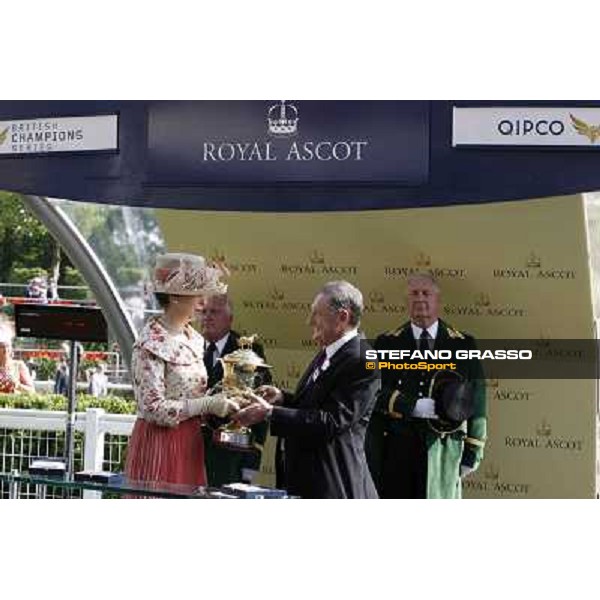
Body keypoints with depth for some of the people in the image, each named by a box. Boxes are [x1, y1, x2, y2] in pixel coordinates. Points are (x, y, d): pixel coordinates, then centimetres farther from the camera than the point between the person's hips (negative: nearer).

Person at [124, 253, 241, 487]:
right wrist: (207, 404, -19)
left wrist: (218, 400, 1)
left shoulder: (192, 337, 10)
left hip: (189, 443, 8)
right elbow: (153, 408, -19)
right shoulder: (151, 344, -14)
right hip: (159, 444, -8)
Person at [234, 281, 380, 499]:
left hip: (334, 484, -9)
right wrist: (283, 398, 1)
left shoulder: (361, 362, -19)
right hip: (306, 479, 9)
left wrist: (270, 413, -25)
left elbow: (333, 421, -25)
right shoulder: (327, 354, 12)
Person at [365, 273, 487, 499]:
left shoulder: (463, 345, 7)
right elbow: (376, 394, -4)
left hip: (444, 450, 0)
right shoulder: (387, 343, 7)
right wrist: (414, 406, -19)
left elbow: (477, 402, 6)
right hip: (397, 449, 0)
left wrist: (473, 451, 3)